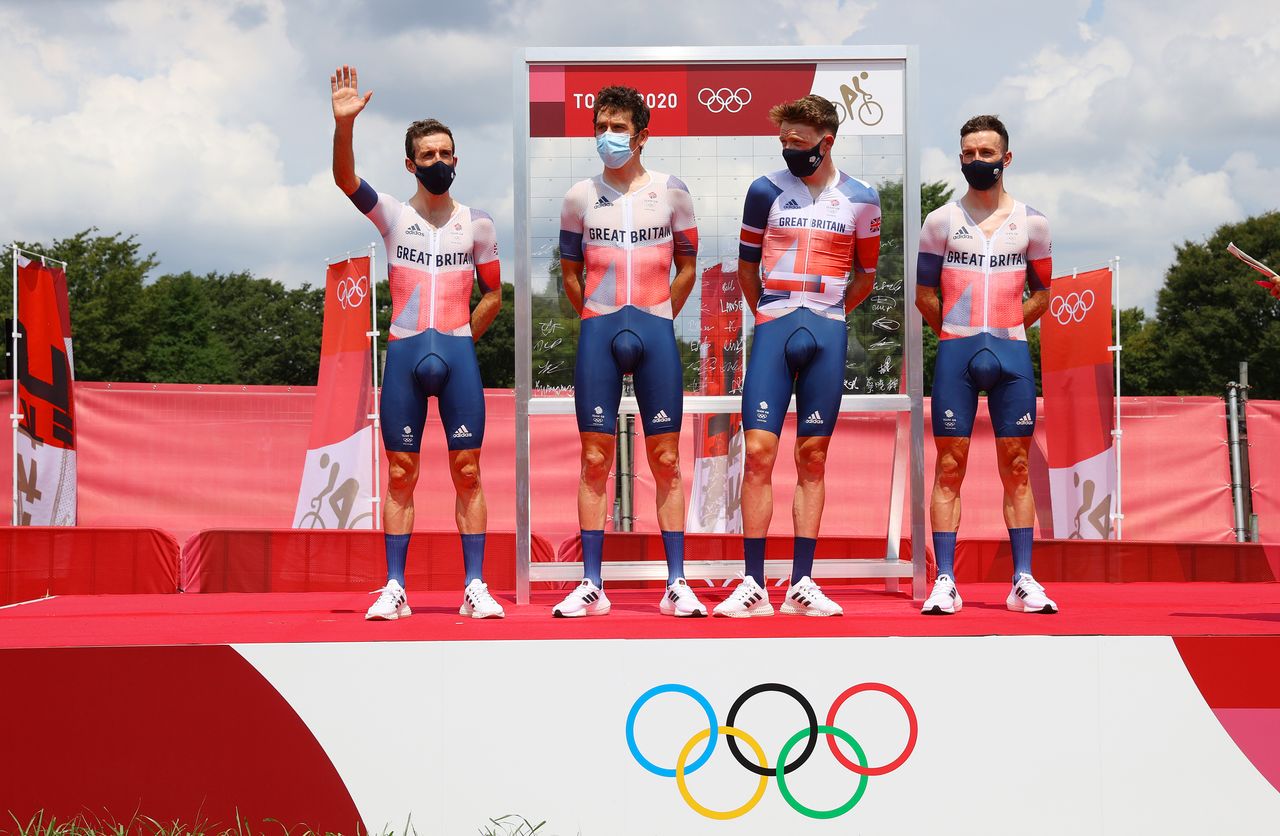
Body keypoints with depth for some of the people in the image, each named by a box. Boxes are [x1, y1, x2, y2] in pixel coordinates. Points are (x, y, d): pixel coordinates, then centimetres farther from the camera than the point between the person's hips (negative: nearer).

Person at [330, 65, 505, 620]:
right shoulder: (393, 215, 5)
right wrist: (344, 124, -27)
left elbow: (493, 293, 15)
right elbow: (345, 179, -12)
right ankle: (394, 589, 6)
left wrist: (463, 337, 3)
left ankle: (475, 586, 4)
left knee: (467, 472, 0)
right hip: (403, 352, 0)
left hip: (458, 352, 1)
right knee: (400, 474, 2)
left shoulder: (477, 223, 8)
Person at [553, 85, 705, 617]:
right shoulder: (580, 197, 7)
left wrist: (657, 317, 6)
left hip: (655, 331, -1)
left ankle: (677, 584, 4)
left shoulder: (671, 192, 4)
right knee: (595, 459, 0)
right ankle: (591, 585, 4)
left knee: (666, 459, 0)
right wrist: (597, 321, 9)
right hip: (598, 333, 1)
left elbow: (686, 266, 12)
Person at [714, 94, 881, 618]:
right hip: (773, 330, -1)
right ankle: (753, 586, -4)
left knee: (813, 458, 4)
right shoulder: (766, 191, 5)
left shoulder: (860, 200, 6)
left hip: (827, 335, 1)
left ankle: (801, 584, 7)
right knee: (759, 452, -8)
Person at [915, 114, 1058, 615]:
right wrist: (956, 333, 8)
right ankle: (945, 582, -2)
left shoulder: (1031, 222, 8)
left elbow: (1041, 293, 15)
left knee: (1016, 467, 2)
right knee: (950, 465, -3)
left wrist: (1007, 329, 8)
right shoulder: (942, 221, 5)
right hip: (955, 351, -1)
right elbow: (925, 293, 10)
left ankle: (1023, 581, 5)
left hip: (1011, 352, 1)